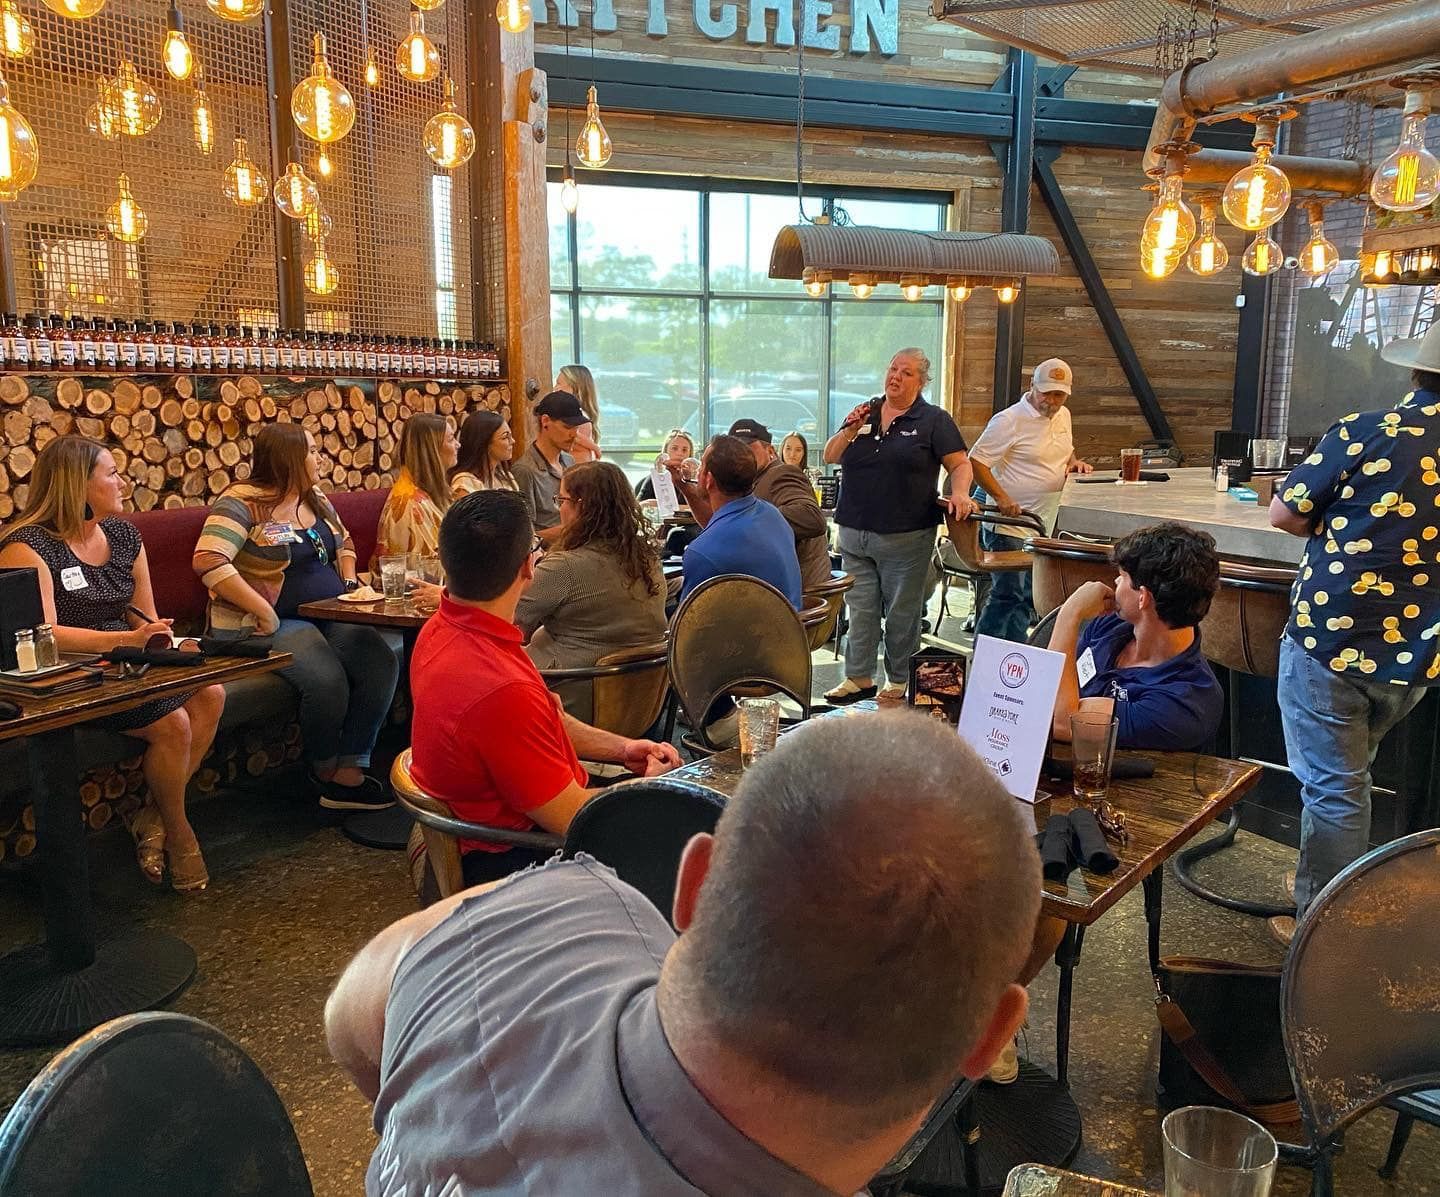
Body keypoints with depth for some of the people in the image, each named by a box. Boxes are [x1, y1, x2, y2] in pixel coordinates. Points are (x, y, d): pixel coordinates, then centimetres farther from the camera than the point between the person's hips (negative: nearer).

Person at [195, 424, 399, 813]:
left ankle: (349, 771, -15)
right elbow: (208, 560, -23)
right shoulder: (244, 502, -9)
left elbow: (344, 543, 33)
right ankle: (324, 772, -2)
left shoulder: (315, 499, 16)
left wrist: (349, 583, 14)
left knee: (383, 660, -20)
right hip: (269, 625, -7)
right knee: (327, 679, -31)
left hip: (328, 617, 7)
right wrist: (264, 612, -24)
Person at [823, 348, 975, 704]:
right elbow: (830, 457, 13)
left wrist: (960, 493, -23)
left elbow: (961, 464, -3)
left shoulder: (934, 420, 1)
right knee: (860, 610, 9)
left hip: (905, 538, -4)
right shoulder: (864, 413, 13)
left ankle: (899, 682, 17)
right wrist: (850, 430, -5)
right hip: (854, 533, 4)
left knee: (901, 613, 5)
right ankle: (859, 678, 18)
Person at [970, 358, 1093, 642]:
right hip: (1010, 526, -8)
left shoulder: (1063, 416, 11)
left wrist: (1074, 462, 5)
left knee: (1029, 599, 14)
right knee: (1007, 595, -7)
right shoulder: (1009, 421, -15)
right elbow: (976, 461, -16)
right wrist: (1001, 498, -25)